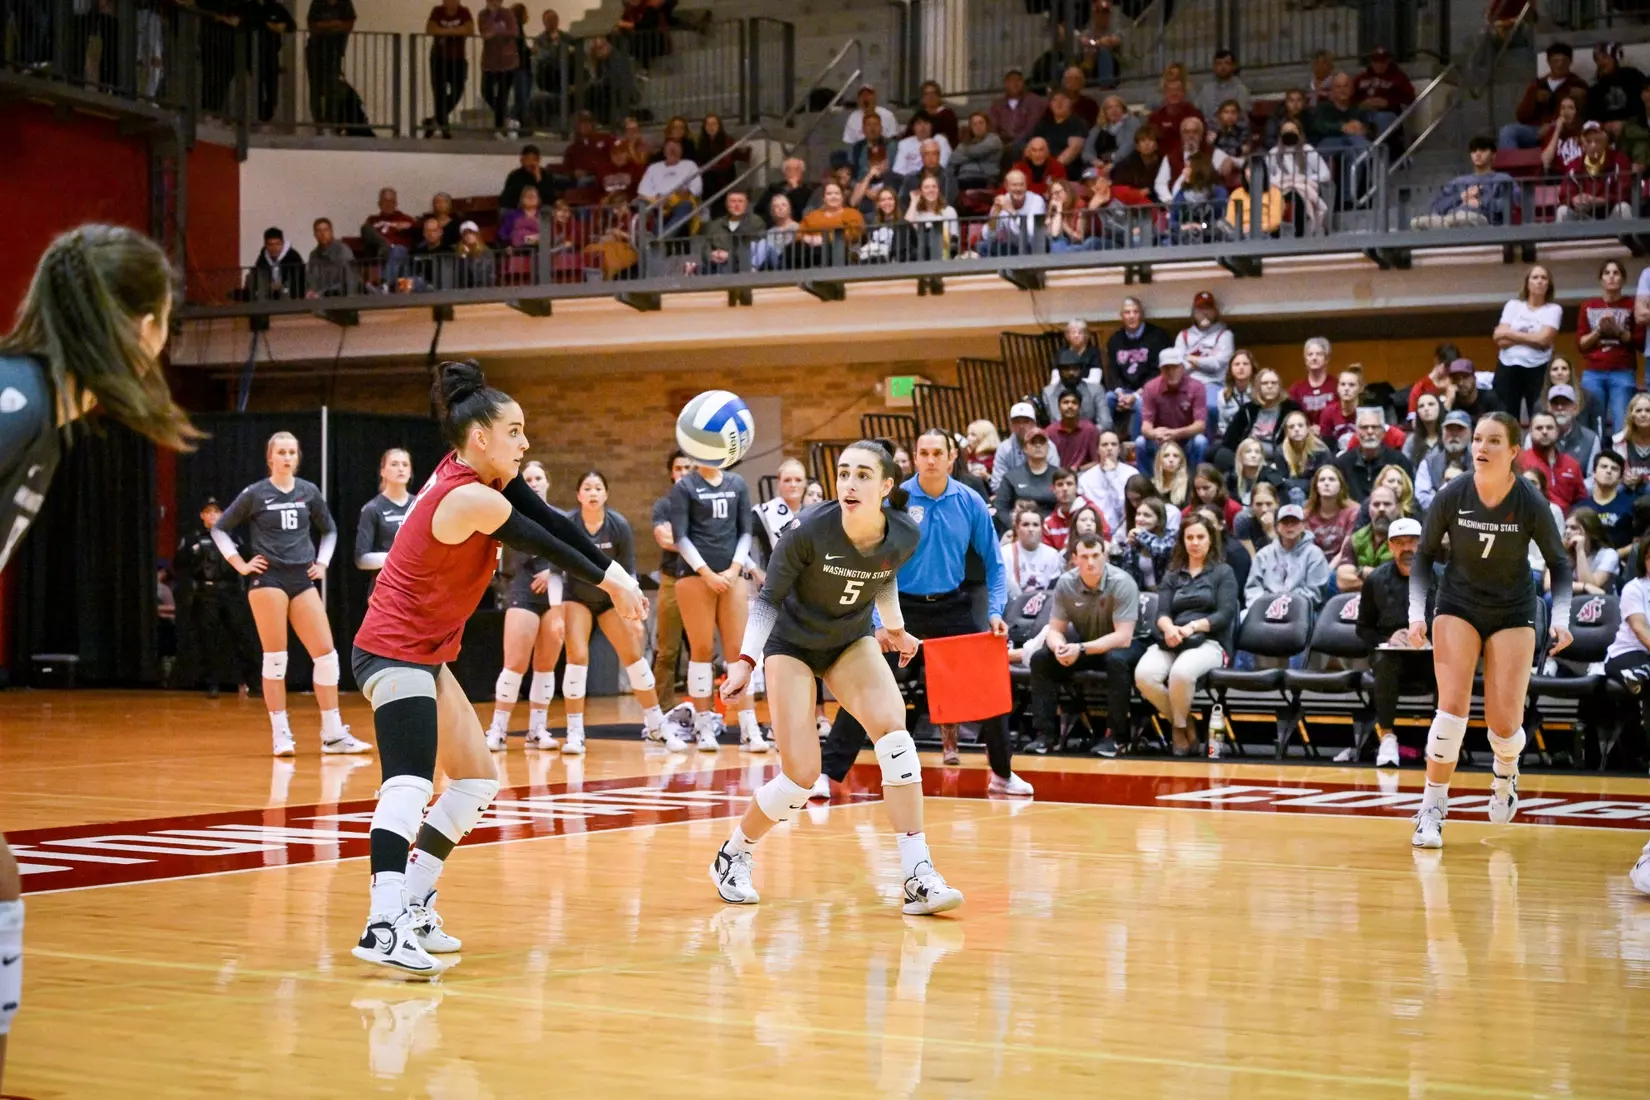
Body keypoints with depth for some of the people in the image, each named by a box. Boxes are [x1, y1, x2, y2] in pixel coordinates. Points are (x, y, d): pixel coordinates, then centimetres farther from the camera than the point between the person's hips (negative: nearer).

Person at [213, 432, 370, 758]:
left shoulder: (309, 492, 8)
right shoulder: (255, 494, 0)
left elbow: (329, 530, 22)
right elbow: (220, 529, 7)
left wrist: (322, 562, 10)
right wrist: (240, 564, 0)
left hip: (303, 581, 3)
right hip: (268, 580, -3)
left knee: (326, 654, -2)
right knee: (275, 658, -3)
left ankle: (333, 734, 4)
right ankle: (281, 734, 3)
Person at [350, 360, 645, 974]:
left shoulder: (473, 471, 5)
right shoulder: (471, 500, -21)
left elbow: (551, 521, 2)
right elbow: (546, 546, -10)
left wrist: (611, 571, -6)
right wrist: (609, 582, 3)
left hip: (426, 655, 11)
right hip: (395, 652, -11)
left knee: (476, 779, 13)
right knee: (409, 785, -25)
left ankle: (412, 906, 16)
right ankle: (383, 928, -38)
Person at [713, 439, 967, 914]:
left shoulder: (904, 536, -18)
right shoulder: (809, 531, -28)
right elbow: (768, 599, -15)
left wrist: (894, 627, 11)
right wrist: (746, 660, -24)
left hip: (851, 642, 3)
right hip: (792, 643, -3)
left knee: (892, 728, -24)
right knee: (802, 776, -13)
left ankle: (919, 879, -23)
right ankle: (732, 857, 16)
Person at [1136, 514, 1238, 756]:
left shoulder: (1223, 572, 10)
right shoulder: (1172, 575, 20)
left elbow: (1224, 615, -3)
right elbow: (1162, 613, 7)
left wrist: (1192, 627, -19)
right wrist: (1169, 628, -18)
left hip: (1209, 643, -3)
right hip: (1172, 643, 3)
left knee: (1181, 672, -39)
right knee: (1143, 675, -30)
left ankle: (1180, 726, -10)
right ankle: (1184, 723, -7)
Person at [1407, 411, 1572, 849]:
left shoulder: (1531, 503, -17)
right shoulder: (1451, 496, -16)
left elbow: (1559, 563, -3)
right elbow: (1425, 554, -2)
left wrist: (1561, 618, -15)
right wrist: (1417, 612, -11)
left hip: (1513, 612, 0)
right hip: (1457, 606, 0)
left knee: (1504, 722, -5)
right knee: (1453, 706, -16)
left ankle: (1505, 776, 31)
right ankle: (1432, 810, -5)